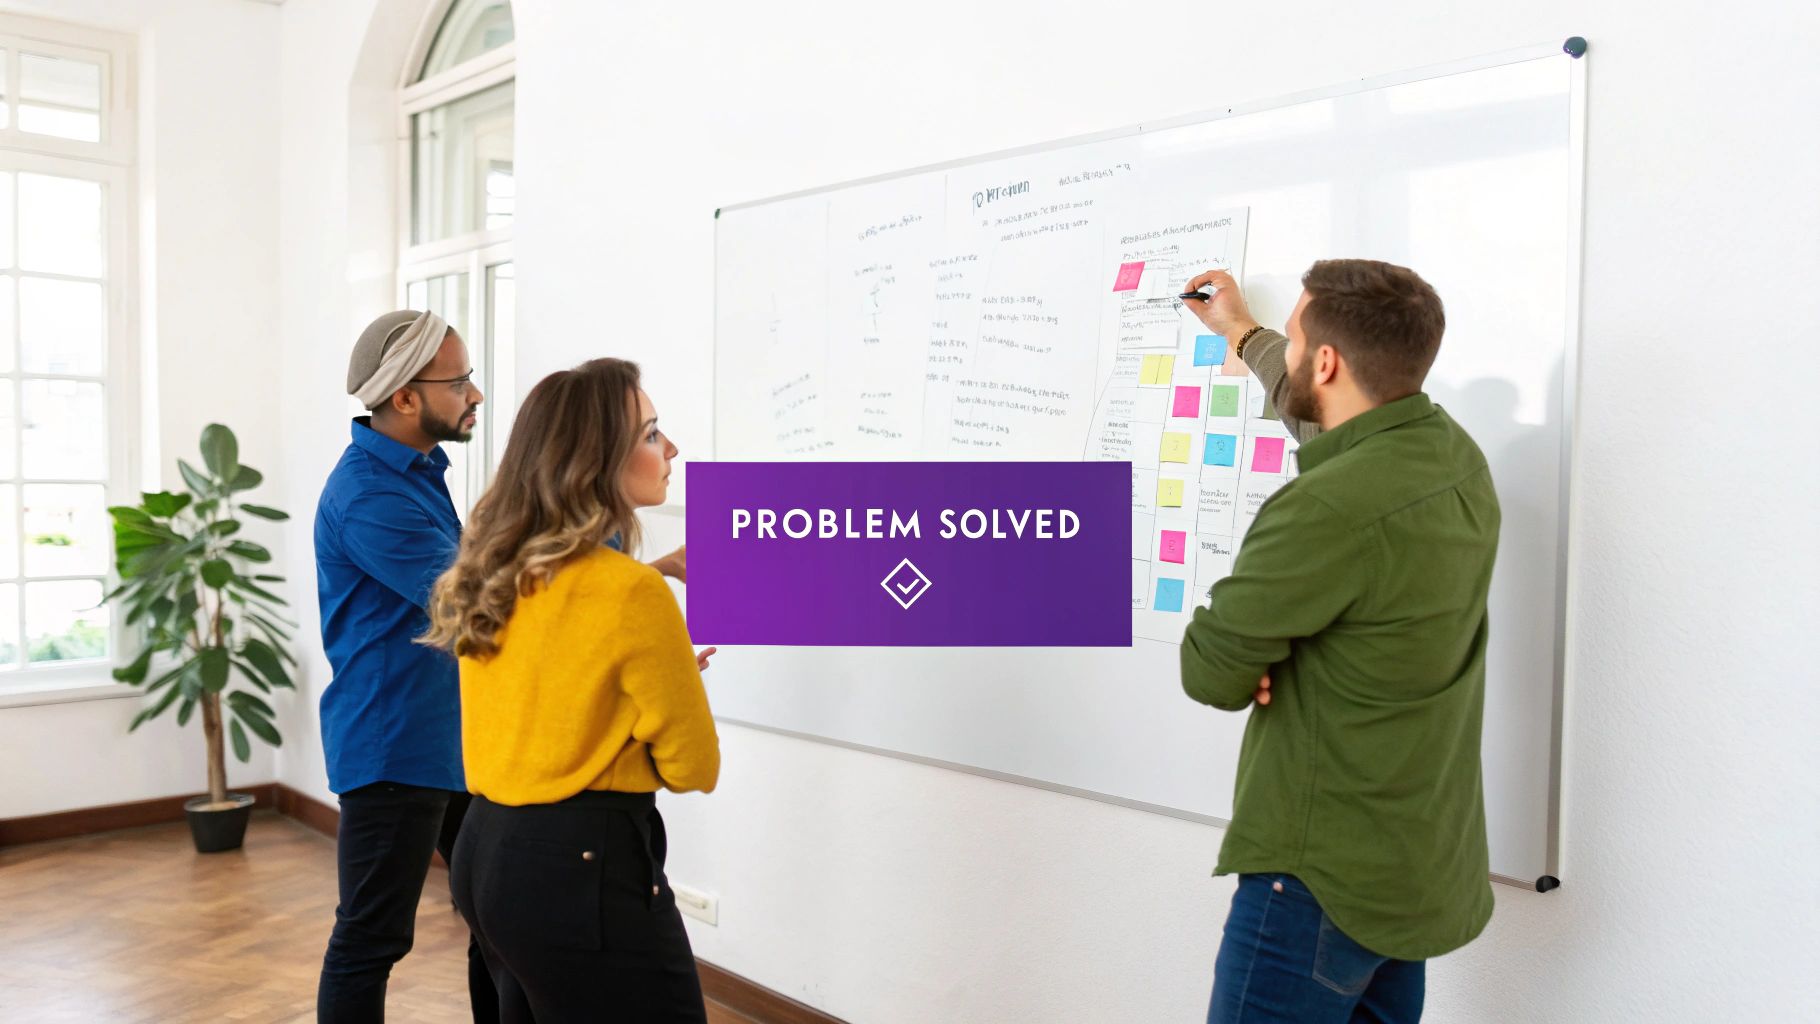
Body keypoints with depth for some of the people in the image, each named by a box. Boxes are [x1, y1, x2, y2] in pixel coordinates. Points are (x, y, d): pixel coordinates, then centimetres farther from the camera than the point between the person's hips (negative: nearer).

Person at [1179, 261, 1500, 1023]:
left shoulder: (1328, 509, -28)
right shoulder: (1455, 456, -1)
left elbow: (1210, 674, -17)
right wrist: (1243, 334, 35)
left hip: (1325, 880, -8)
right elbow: (1337, 417, 22)